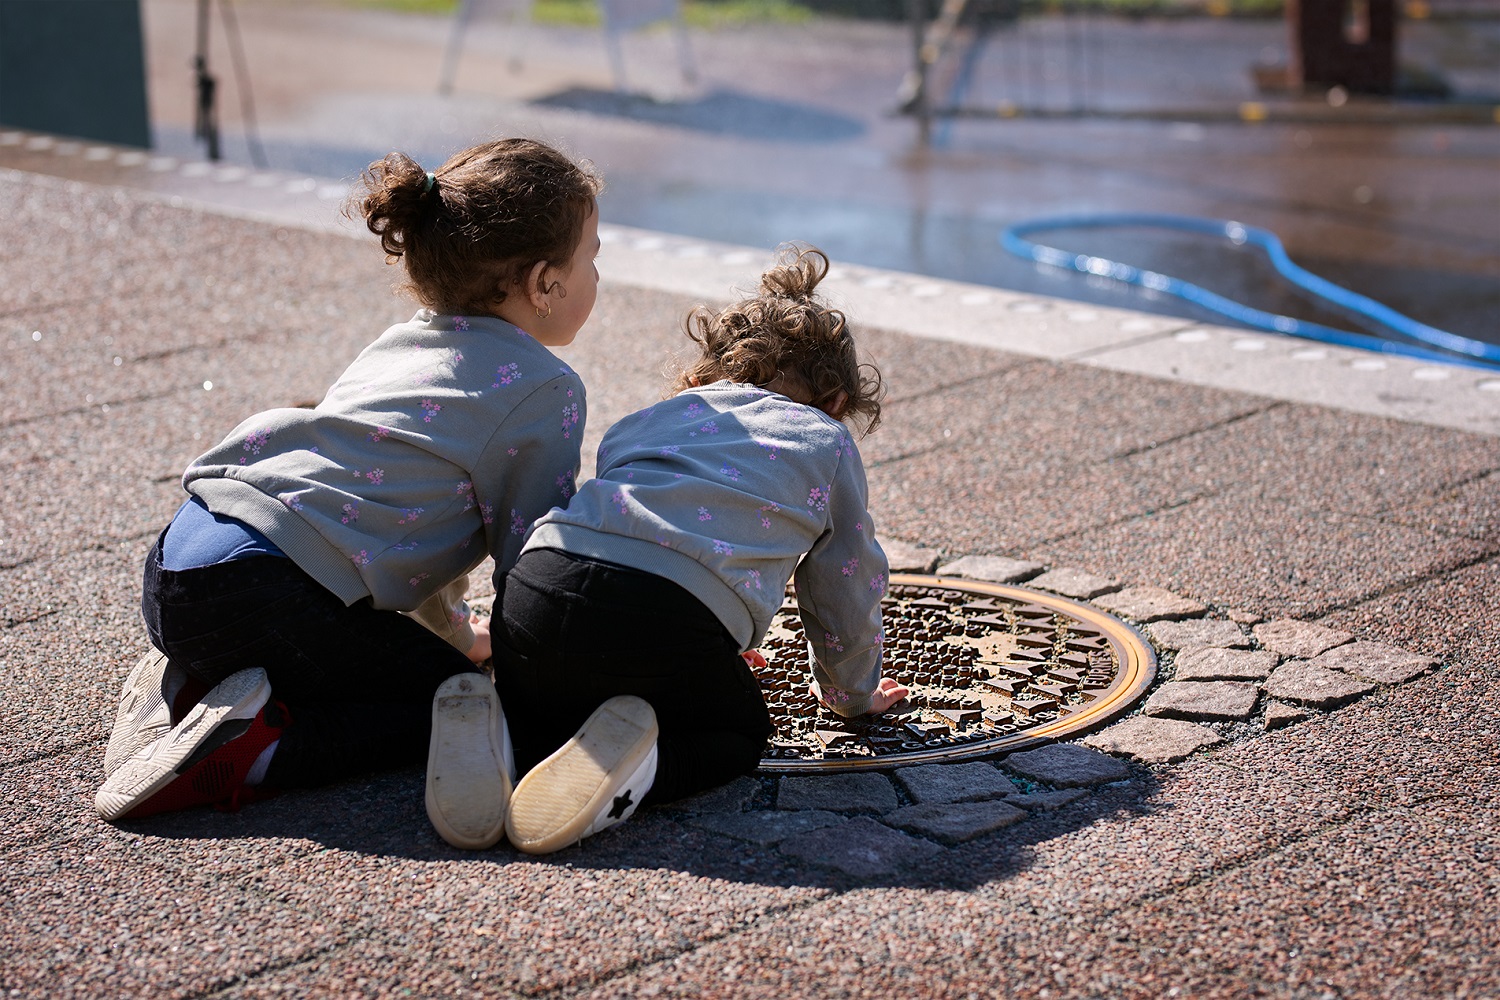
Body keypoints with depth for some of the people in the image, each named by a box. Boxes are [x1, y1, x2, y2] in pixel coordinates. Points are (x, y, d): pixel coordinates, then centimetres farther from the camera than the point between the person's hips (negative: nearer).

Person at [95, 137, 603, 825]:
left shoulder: (402, 342, 26)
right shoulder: (544, 388, 0)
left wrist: (455, 631, 48)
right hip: (260, 595, -9)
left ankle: (190, 685, 9)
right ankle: (256, 748, -17)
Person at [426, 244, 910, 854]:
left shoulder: (653, 416, 37)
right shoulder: (827, 441, 25)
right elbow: (845, 589, 32)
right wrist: (851, 693, 52)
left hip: (539, 584, 4)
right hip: (676, 617, -4)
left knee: (543, 712, 33)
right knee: (738, 732, 24)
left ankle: (491, 727, -3)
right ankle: (640, 764, -8)